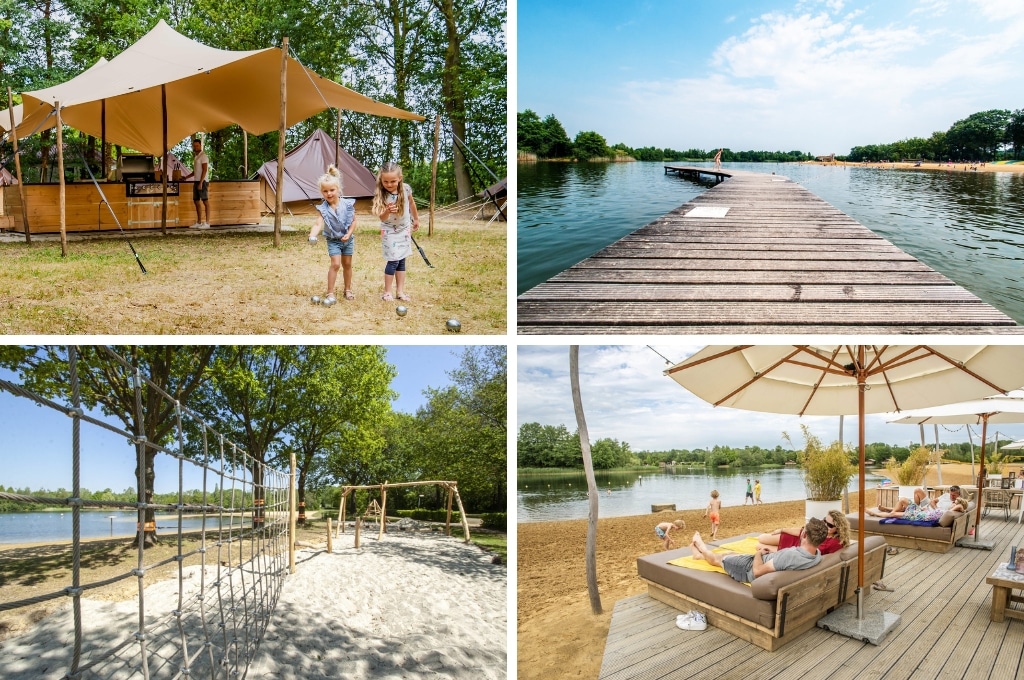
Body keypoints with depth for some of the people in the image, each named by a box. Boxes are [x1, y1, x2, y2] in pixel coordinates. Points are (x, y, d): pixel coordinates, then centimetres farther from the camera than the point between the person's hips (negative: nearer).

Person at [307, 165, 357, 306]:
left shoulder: (347, 204, -13)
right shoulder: (323, 209, -17)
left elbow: (353, 221, -5)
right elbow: (318, 224, -30)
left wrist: (349, 234, -17)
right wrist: (312, 235, -48)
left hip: (347, 239, 2)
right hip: (333, 240, -2)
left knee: (347, 264, 12)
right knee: (335, 264, -12)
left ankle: (348, 289, 28)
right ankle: (330, 293, -6)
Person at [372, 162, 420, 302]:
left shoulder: (406, 189, -15)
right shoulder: (380, 194, -22)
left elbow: (411, 204, 6)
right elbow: (382, 218, -29)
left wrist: (416, 219, 19)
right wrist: (387, 211, -50)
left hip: (404, 228, 3)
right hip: (390, 230, -3)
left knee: (401, 260, 6)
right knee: (393, 260, -9)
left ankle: (400, 291, 13)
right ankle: (387, 292, 3)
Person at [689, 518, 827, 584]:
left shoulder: (791, 555, -44)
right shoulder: (817, 555, -20)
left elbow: (757, 571, -33)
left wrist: (758, 553, -15)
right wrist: (771, 552, 3)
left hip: (749, 569, -7)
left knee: (719, 559, 21)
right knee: (732, 554, 31)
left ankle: (703, 550, 55)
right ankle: (702, 554, 57)